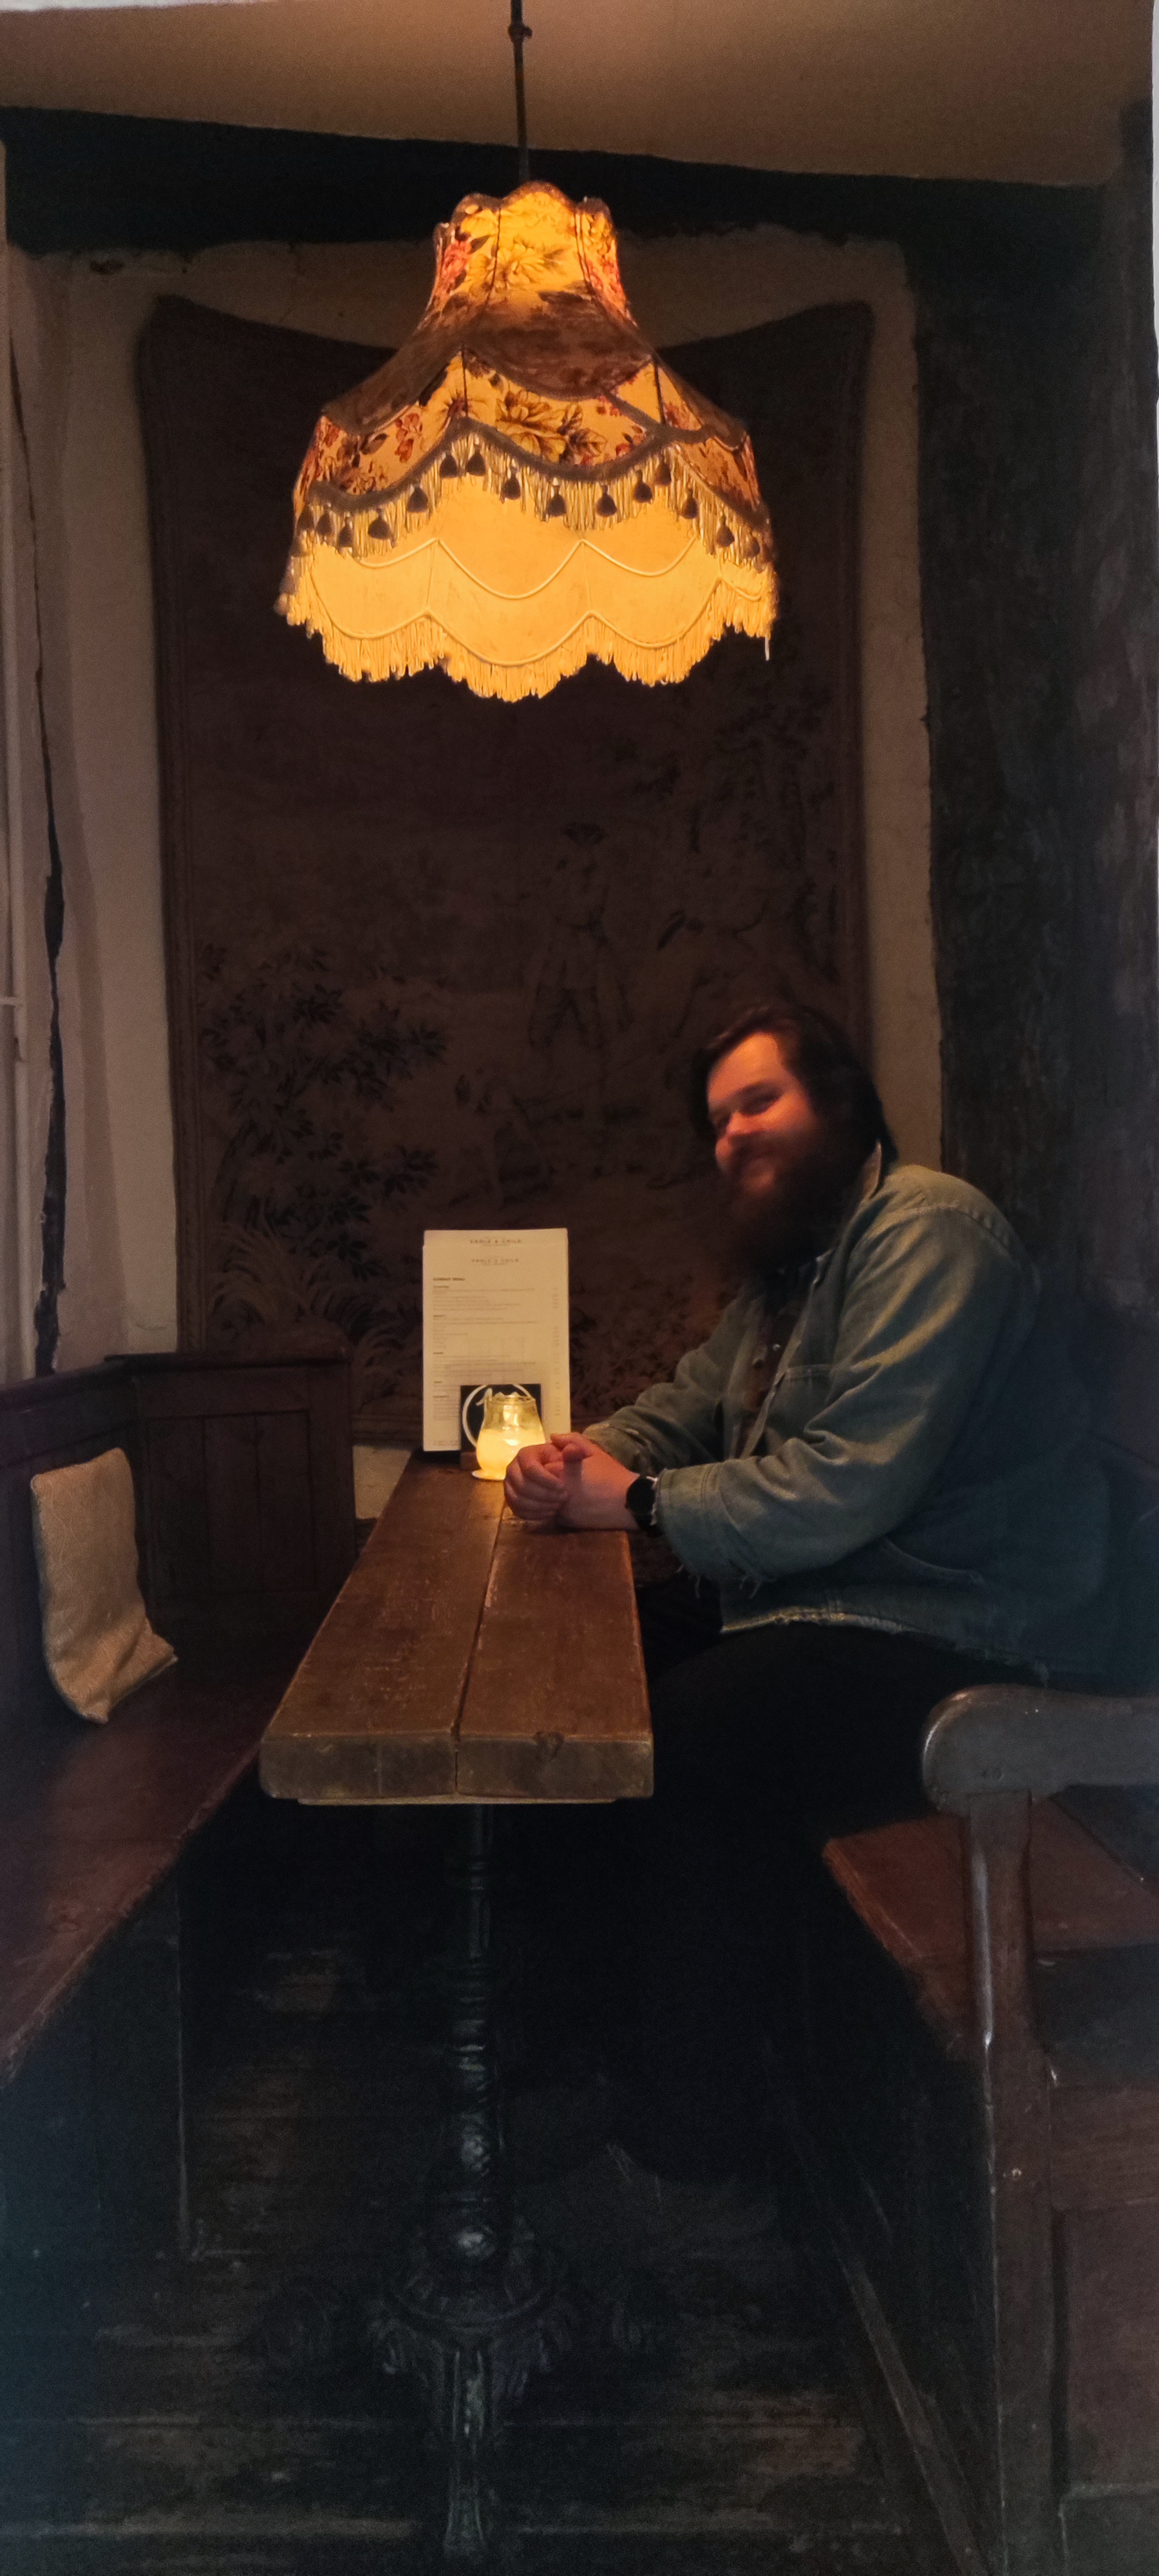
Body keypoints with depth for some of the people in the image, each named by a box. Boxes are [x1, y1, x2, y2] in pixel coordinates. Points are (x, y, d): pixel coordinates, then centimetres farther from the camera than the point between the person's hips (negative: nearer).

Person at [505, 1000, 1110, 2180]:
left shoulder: (928, 1231, -16)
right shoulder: (791, 1265, 19)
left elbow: (850, 1484, -25)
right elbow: (680, 1409, 19)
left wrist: (641, 1501, -17)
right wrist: (578, 1459, -3)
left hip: (948, 1642, -10)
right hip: (805, 1604, 10)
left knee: (663, 1755, -26)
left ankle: (681, 2151, -10)